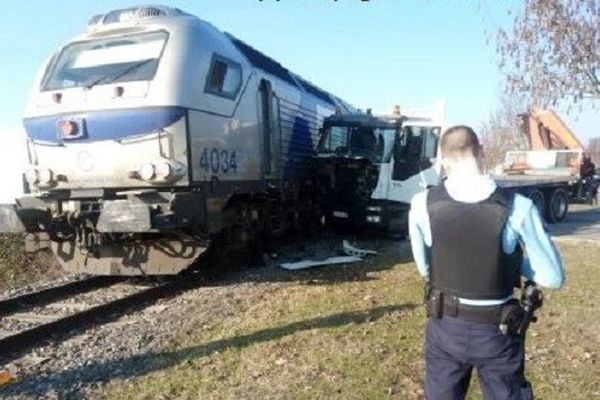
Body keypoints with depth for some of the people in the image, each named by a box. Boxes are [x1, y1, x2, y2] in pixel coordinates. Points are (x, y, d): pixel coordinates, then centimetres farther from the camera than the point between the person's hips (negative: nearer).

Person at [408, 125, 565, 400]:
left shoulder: (422, 204, -14)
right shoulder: (518, 208, -19)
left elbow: (424, 268, 0)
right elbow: (553, 278, -11)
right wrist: (513, 261, 4)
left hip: (445, 327, 1)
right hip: (497, 332, -1)